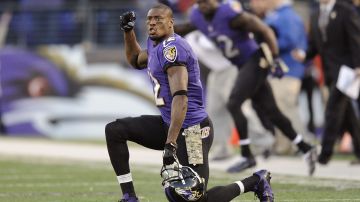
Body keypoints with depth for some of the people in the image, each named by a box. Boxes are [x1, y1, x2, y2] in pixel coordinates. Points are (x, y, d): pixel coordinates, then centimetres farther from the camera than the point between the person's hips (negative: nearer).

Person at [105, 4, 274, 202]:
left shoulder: (172, 47, -18)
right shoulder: (155, 44, 12)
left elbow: (180, 97, -28)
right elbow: (136, 61, 38)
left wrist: (170, 144, -35)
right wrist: (128, 31, 19)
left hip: (190, 128, -10)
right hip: (167, 124, 10)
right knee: (114, 130, 5)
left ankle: (255, 182, 8)